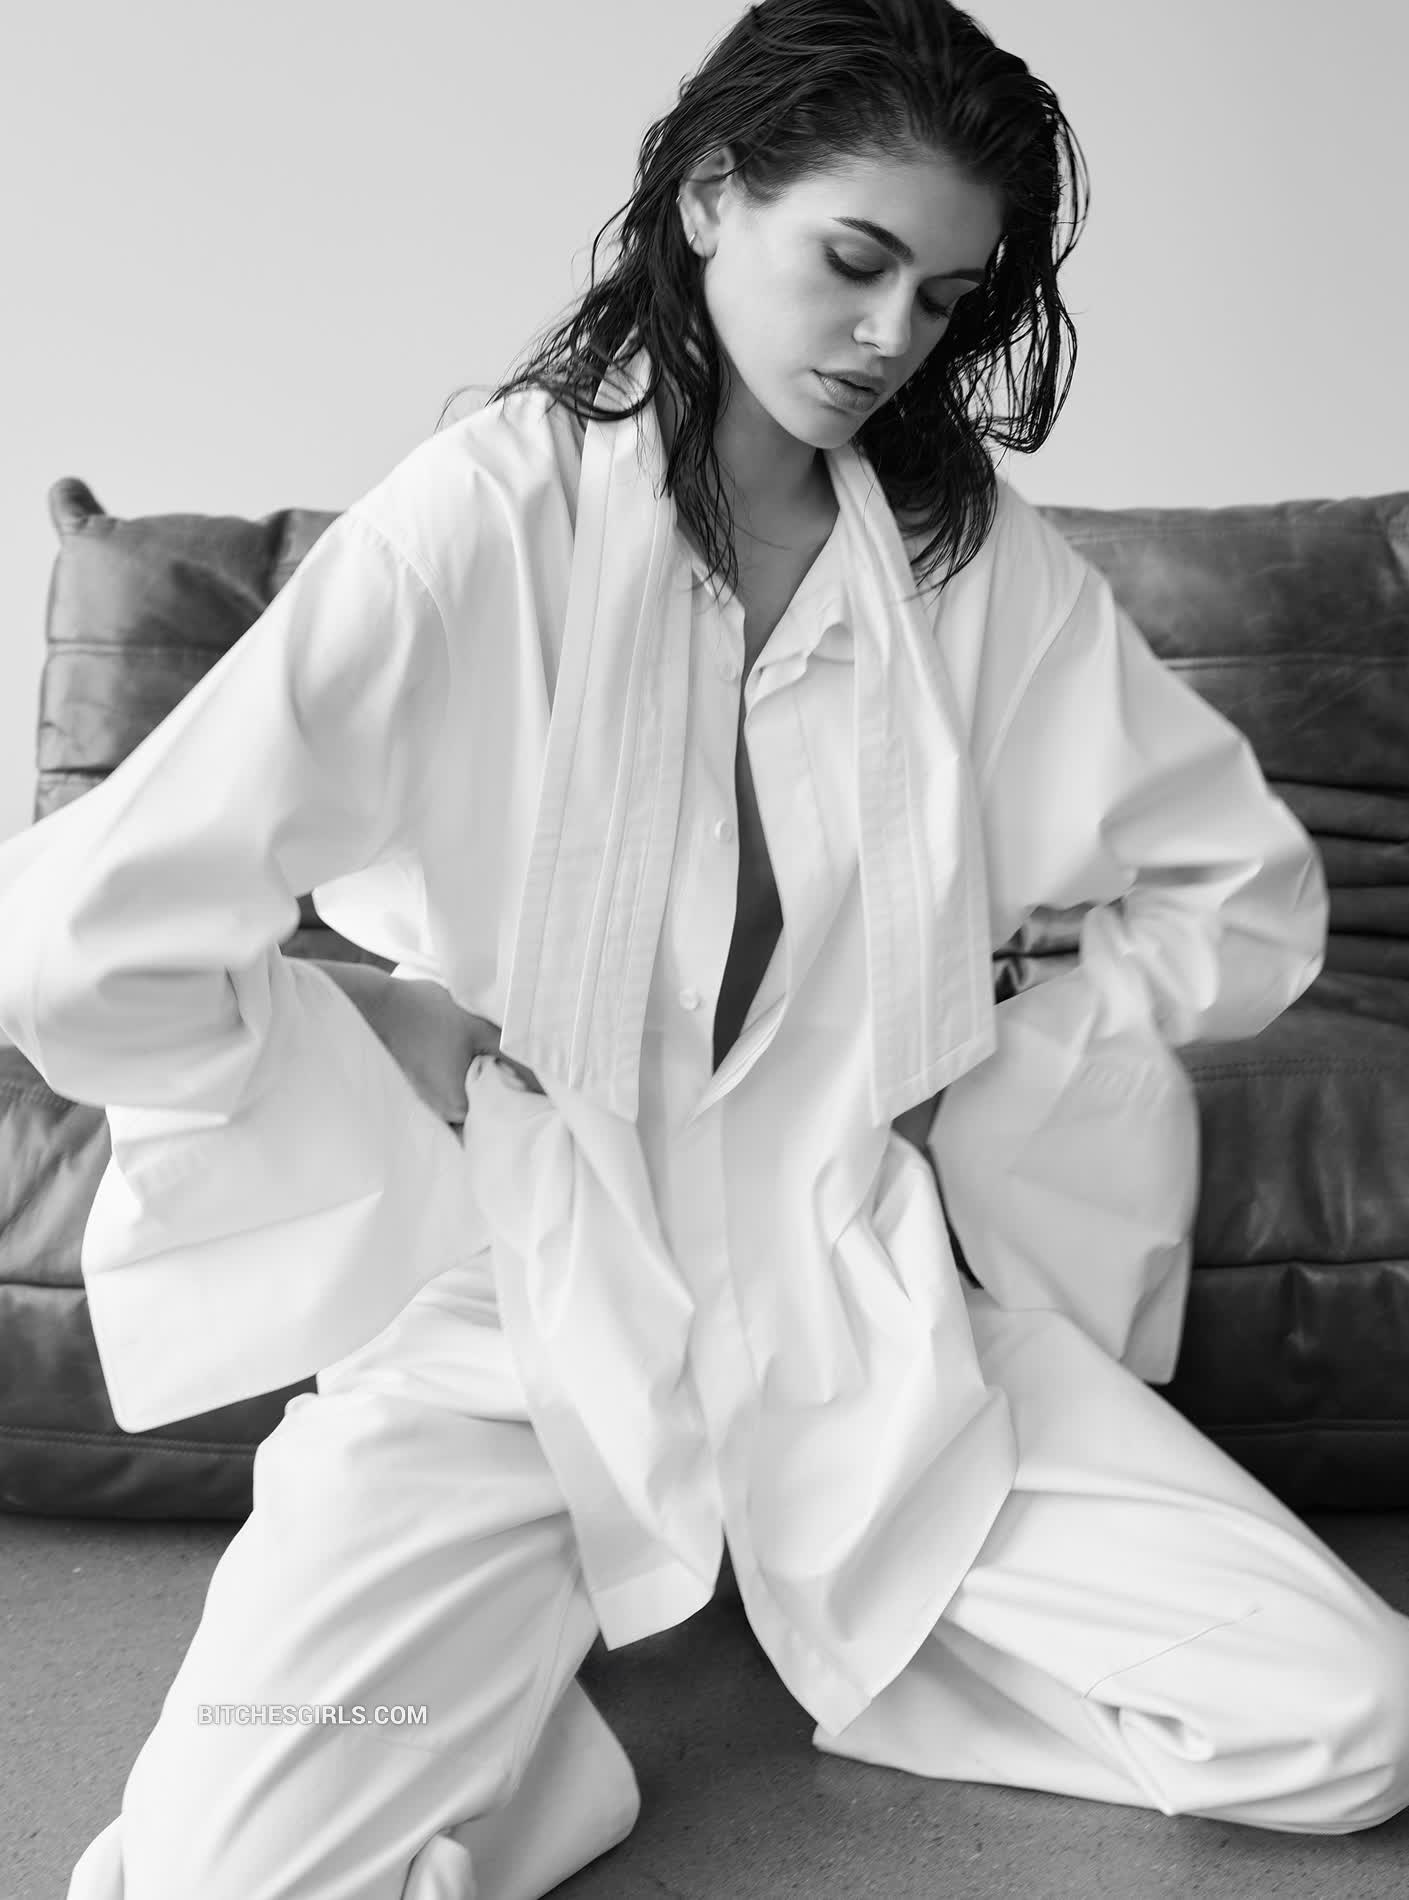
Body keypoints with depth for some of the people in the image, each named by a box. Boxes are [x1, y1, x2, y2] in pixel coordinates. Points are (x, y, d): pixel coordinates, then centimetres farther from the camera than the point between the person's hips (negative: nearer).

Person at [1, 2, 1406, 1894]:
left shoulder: (980, 558, 0)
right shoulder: (481, 521, -12)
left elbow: (1251, 895, 9)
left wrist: (977, 1082, 2)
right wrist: (400, 1043, -5)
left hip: (867, 1295, 4)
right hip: (519, 1311, -3)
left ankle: (834, 1606, 12)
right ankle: (502, 1688, 7)